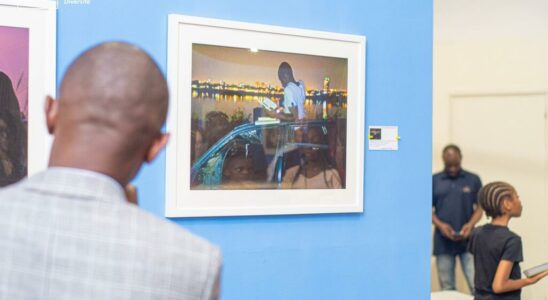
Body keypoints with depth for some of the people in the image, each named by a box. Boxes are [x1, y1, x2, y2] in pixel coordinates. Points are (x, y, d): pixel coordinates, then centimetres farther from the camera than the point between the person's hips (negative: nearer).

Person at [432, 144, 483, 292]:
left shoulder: (473, 180, 5)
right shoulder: (434, 181, 6)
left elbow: (480, 207, 5)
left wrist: (471, 224, -13)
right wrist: (439, 224, -11)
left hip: (468, 240, -1)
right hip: (443, 242, 1)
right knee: (447, 288, 5)